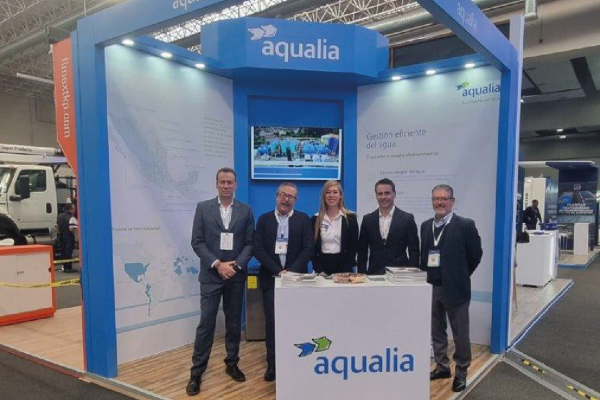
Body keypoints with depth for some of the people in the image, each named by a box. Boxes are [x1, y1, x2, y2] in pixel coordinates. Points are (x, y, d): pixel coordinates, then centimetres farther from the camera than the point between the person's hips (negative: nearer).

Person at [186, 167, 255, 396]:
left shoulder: (246, 210, 4)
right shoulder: (203, 208, 0)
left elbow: (250, 243, 1)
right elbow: (197, 242, -4)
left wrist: (236, 265, -12)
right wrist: (217, 264, -14)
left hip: (236, 275, 2)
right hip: (211, 275, -1)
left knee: (234, 323, 11)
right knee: (206, 323, 0)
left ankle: (232, 364, 27)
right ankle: (197, 372, 11)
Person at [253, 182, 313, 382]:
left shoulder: (303, 219, 4)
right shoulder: (264, 219, 5)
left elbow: (308, 249, -4)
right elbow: (258, 249, -3)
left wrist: (291, 271, -14)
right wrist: (277, 270, -12)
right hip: (271, 277, 1)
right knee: (272, 321, 3)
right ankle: (273, 363, 16)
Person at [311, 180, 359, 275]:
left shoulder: (350, 218, 0)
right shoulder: (315, 219, 3)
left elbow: (353, 246, -1)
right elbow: (313, 247, 3)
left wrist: (346, 271, -9)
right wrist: (319, 270, -7)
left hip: (343, 264, -1)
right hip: (322, 264, 1)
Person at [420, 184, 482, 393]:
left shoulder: (465, 225, -10)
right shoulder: (426, 225, 7)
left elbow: (475, 254, -3)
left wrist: (460, 275, 3)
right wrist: (427, 276, 8)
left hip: (455, 288, -5)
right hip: (430, 287, 5)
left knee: (460, 334, 8)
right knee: (436, 331, 16)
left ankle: (461, 373, 24)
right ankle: (442, 366, 32)